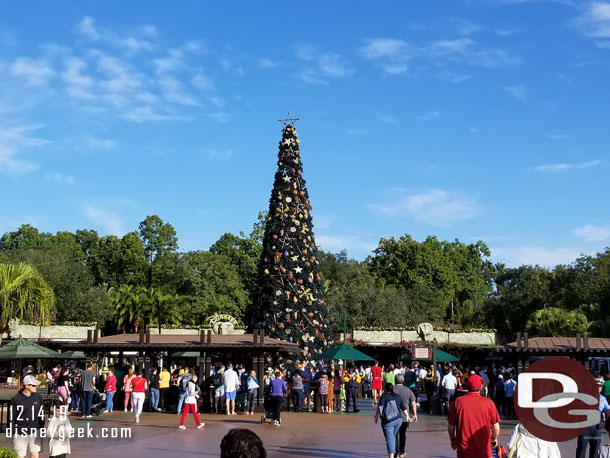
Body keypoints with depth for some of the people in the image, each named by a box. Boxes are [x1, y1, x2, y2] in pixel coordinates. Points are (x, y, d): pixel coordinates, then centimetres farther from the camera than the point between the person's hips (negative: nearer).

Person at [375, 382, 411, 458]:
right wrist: (407, 416, 30)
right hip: (398, 420, 5)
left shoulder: (384, 396, -6)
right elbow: (404, 408, 15)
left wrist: (376, 416, -8)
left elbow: (380, 407, -15)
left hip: (388, 421, -5)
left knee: (389, 438, -7)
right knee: (393, 436, 22)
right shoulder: (398, 397, 9)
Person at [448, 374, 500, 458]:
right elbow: (496, 427, 1)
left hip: (463, 450, 1)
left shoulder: (458, 402, -5)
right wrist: (494, 439, 22)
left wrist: (453, 440, 21)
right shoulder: (488, 402, -6)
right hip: (484, 451, -1)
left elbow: (451, 426, 2)